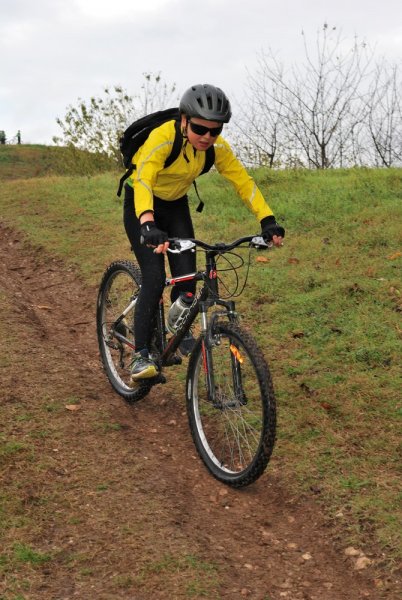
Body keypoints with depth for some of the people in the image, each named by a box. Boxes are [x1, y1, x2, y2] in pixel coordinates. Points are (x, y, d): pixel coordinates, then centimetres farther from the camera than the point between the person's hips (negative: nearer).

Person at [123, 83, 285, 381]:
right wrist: (148, 224, -63)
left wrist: (267, 220, -29)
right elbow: (142, 180, -46)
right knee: (155, 277, -17)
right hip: (142, 205, -5)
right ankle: (141, 355, -10)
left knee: (187, 274, -7)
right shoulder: (163, 137, -33)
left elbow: (243, 180, -16)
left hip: (176, 205, 5)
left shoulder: (216, 146, -16)